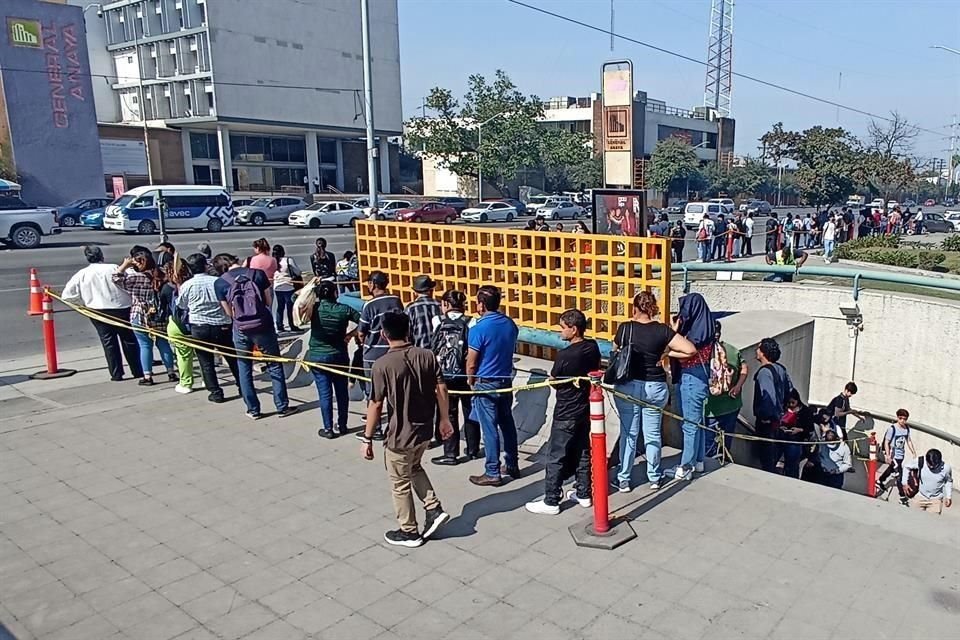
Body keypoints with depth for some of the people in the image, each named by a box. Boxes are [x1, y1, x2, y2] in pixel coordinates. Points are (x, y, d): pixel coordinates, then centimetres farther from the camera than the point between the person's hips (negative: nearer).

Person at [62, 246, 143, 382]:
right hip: (121, 308, -1)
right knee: (129, 340, 11)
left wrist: (84, 303, 9)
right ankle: (138, 371, 16)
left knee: (108, 342, 9)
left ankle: (116, 374, 9)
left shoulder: (82, 274, -2)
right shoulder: (114, 268, -7)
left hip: (98, 311, 1)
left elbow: (67, 294, -3)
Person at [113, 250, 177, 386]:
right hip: (160, 317, 4)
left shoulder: (136, 277, -12)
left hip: (140, 318, -4)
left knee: (145, 346, 3)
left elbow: (116, 278, -7)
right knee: (163, 344, 11)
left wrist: (125, 264, 0)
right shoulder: (161, 276, 2)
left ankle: (147, 377, 6)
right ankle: (171, 373, 14)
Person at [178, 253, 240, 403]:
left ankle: (216, 392, 7)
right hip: (221, 327, 1)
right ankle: (243, 386, 21)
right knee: (232, 358, 14)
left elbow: (181, 306, 12)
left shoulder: (186, 285, -4)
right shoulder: (218, 281, -5)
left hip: (199, 328, -1)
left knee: (206, 362, 8)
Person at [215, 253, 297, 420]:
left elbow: (229, 312, 3)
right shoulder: (258, 273, -3)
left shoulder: (219, 283, -2)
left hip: (241, 330, 1)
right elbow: (269, 301, 3)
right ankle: (282, 407, 15)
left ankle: (253, 410, 19)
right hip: (263, 326, 0)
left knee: (244, 368, 15)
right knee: (275, 366, 11)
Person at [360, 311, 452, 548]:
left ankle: (409, 532, 27)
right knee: (414, 467, 31)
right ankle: (434, 509, 24)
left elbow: (376, 405, -16)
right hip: (425, 430, 6)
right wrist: (445, 419, 13)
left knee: (400, 484, 14)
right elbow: (441, 389, -1)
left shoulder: (382, 365, -18)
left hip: (400, 436, -5)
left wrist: (367, 439, -6)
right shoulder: (426, 355, -5)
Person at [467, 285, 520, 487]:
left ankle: (492, 473, 9)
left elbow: (471, 363, -13)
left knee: (490, 428, 1)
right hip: (506, 381, 6)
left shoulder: (479, 329, -19)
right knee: (507, 423, 16)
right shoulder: (510, 324, 0)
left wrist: (470, 381, 5)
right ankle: (512, 465, 27)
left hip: (485, 384, -6)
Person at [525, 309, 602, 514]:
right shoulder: (593, 347, -2)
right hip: (586, 409, 7)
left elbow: (553, 381, -11)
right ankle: (583, 494, 28)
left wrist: (552, 377, 9)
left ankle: (551, 502, 7)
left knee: (556, 457, 1)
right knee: (582, 452, 18)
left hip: (566, 414, -7)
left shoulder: (564, 355, -23)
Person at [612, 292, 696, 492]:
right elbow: (690, 350, -12)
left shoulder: (625, 328, -9)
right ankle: (654, 478, 27)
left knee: (628, 433, 9)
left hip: (628, 387, -1)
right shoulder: (662, 330, -8)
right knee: (652, 434, 14)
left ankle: (623, 480, 17)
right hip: (655, 387, 1)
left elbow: (616, 350, 7)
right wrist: (666, 352, 0)